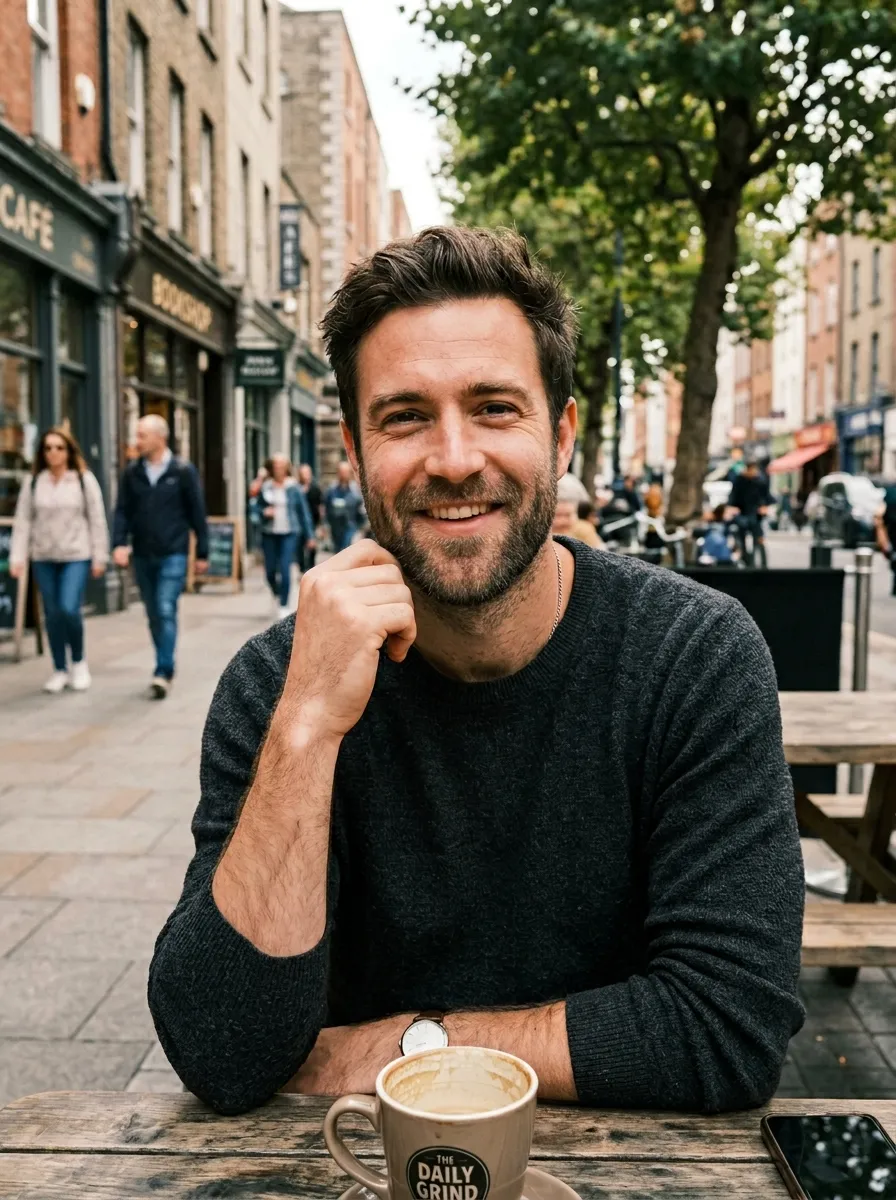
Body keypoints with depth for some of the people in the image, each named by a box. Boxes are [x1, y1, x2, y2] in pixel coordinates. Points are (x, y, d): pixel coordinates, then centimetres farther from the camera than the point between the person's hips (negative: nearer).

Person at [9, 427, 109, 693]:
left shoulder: (85, 480, -1)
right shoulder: (33, 483, 5)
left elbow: (97, 520, 0)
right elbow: (23, 521, 3)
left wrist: (99, 558, -3)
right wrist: (17, 557, -4)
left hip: (76, 556, -3)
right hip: (43, 558, 3)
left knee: (69, 609, -14)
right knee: (52, 614, 6)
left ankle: (79, 661, 11)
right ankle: (60, 670, 18)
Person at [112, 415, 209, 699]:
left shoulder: (183, 471, -4)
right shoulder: (132, 472, 5)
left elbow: (197, 513, -1)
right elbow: (123, 511, 5)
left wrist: (202, 553, 0)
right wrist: (119, 543, -11)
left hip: (173, 555, -4)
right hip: (142, 556, 4)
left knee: (166, 611, -12)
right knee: (153, 615, 10)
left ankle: (163, 672, -9)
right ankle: (166, 668, 23)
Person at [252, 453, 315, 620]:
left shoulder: (294, 487, 0)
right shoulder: (266, 487, 3)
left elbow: (303, 511, 4)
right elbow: (256, 507, 12)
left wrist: (308, 535, 5)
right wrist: (264, 512, -11)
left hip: (289, 533, -2)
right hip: (269, 533, 2)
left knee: (285, 570, -10)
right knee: (270, 570, 7)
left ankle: (284, 606, 0)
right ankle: (277, 595, 37)